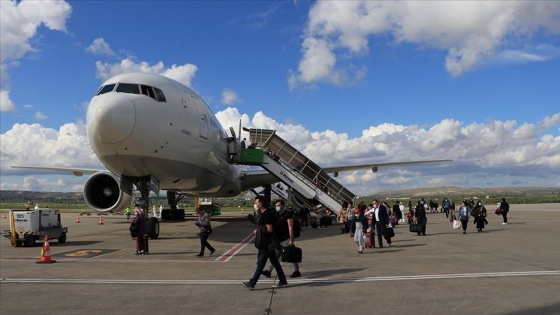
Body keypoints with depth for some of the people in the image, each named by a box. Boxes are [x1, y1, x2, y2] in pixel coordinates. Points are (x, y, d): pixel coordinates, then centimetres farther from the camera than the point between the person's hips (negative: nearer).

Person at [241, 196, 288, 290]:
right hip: (267, 243, 10)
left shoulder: (266, 214, -18)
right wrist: (258, 231, 8)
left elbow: (269, 229, -21)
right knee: (275, 262, 13)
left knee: (261, 262, -4)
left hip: (267, 244, -10)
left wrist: (258, 231, -11)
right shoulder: (263, 214, 13)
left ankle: (252, 283, 0)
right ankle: (283, 281, 19)